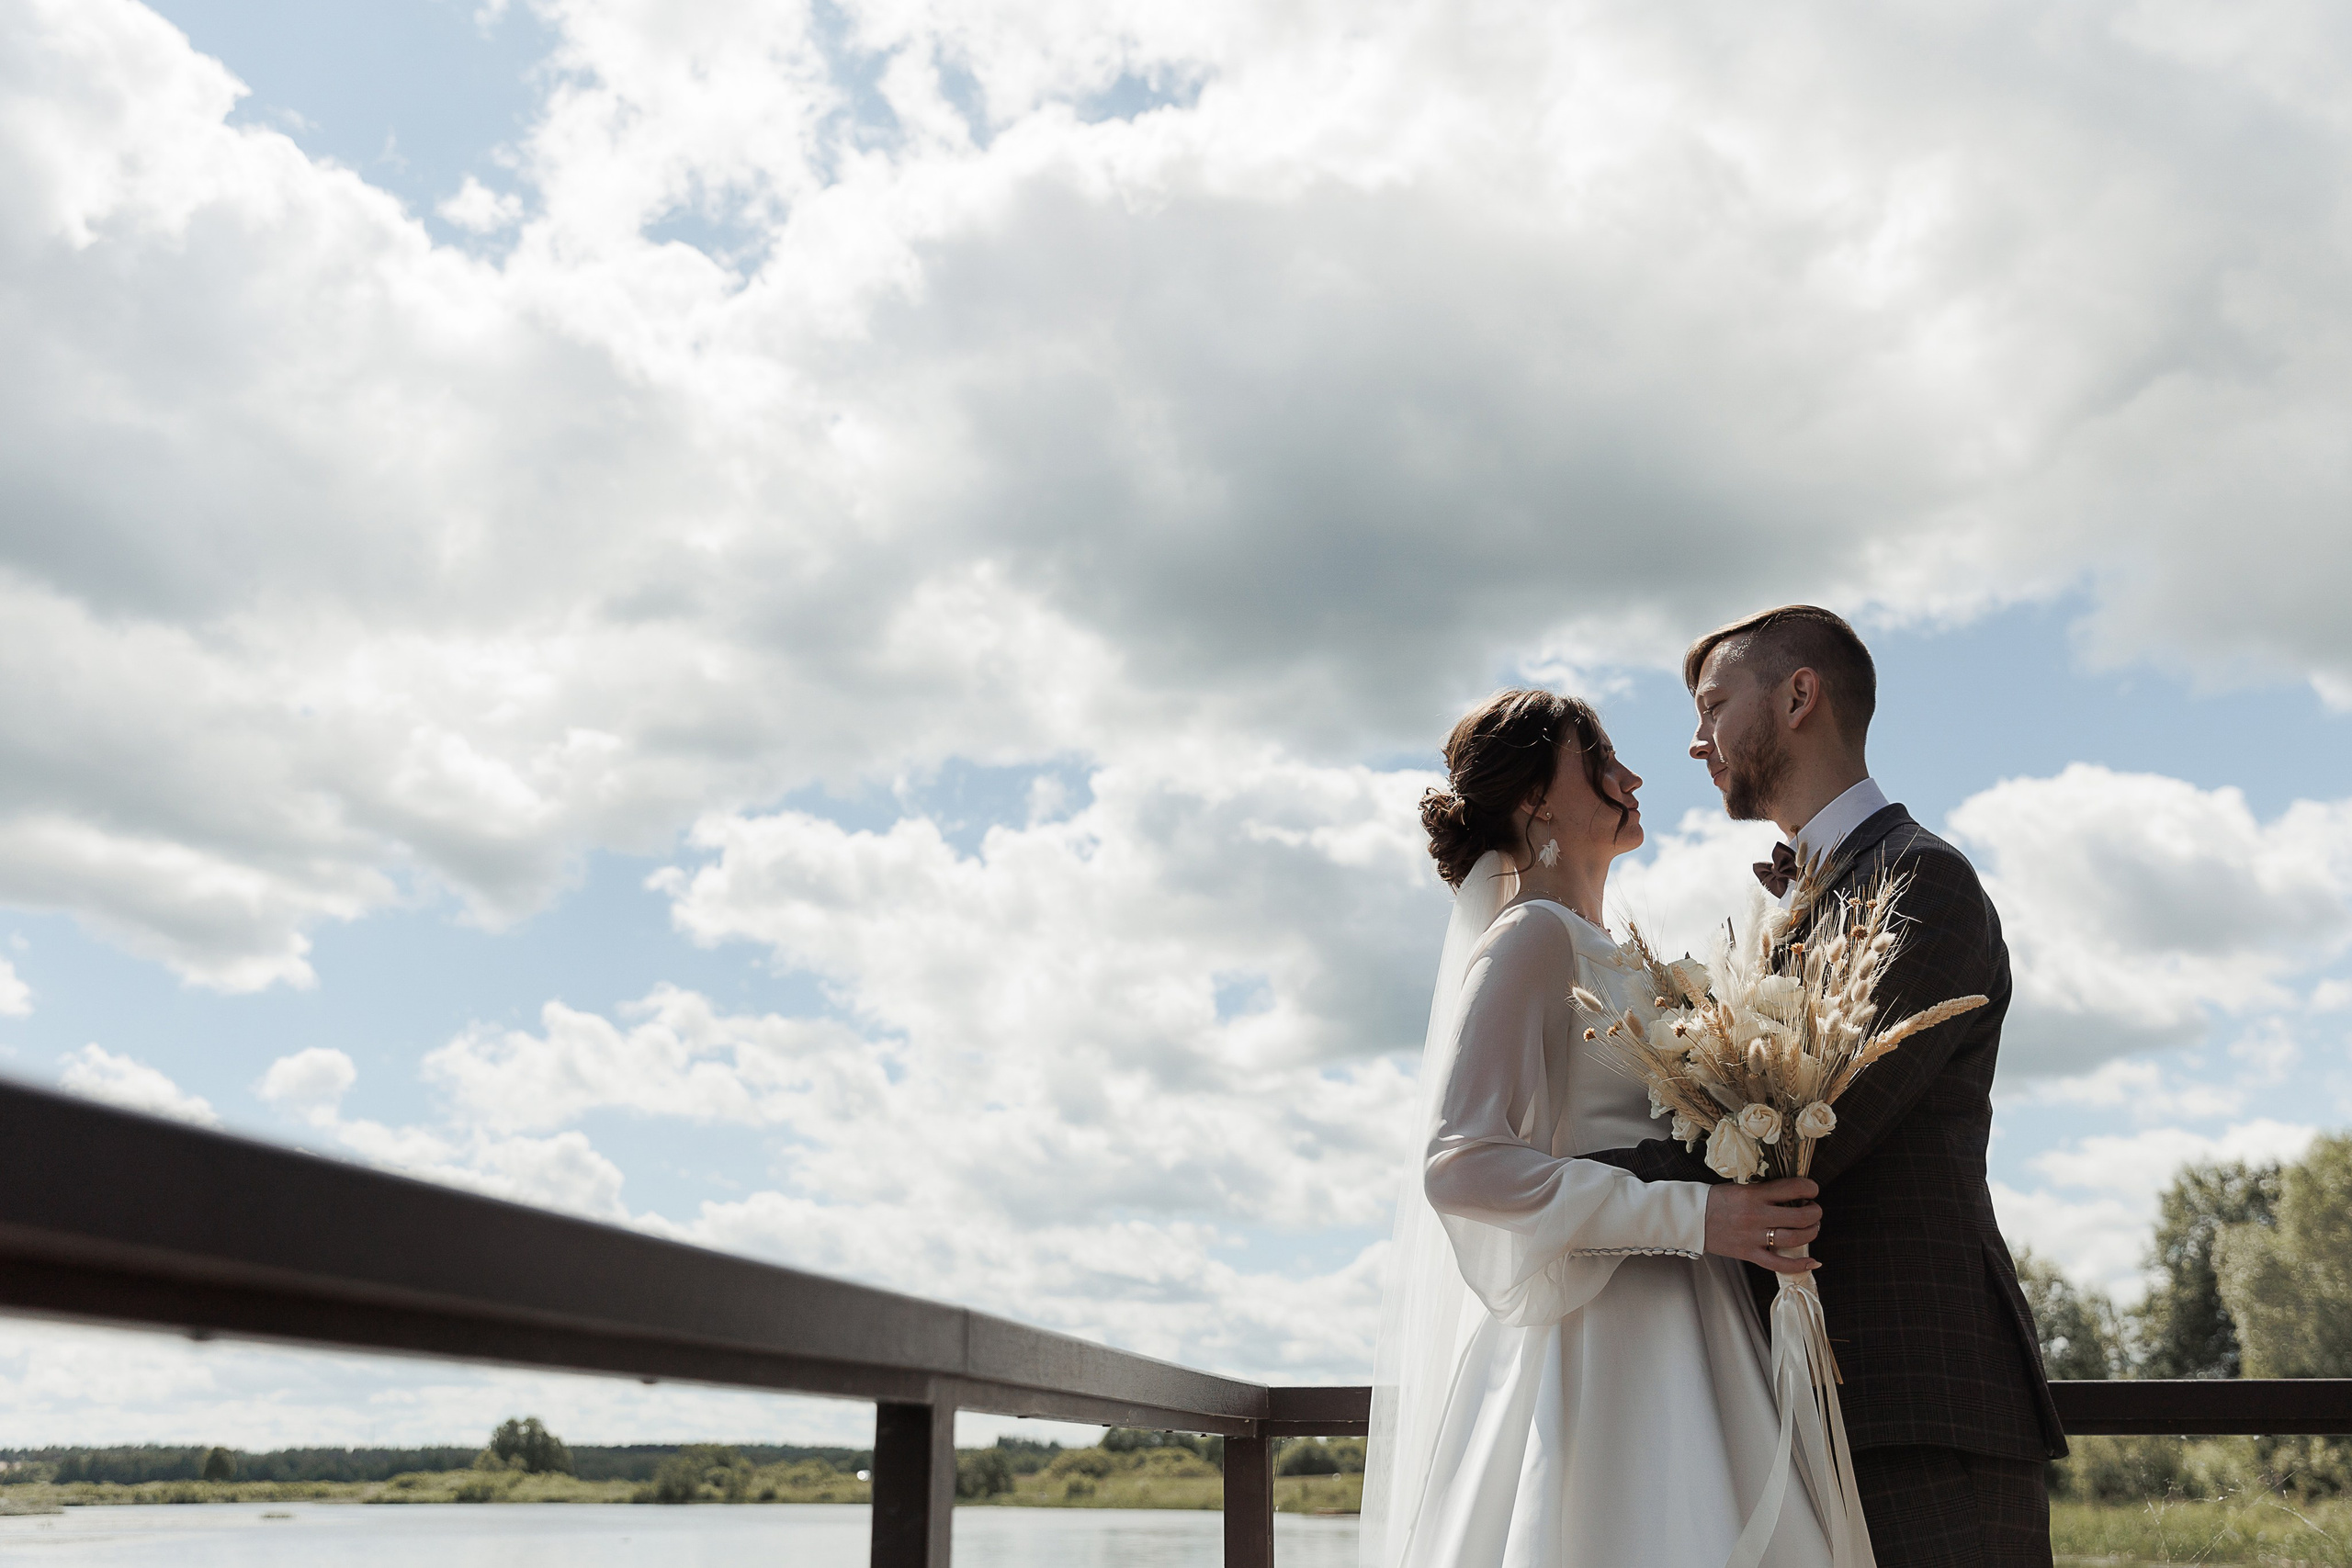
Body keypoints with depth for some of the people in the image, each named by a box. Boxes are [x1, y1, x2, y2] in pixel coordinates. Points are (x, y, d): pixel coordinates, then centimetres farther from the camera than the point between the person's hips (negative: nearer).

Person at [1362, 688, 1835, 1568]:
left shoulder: (1600, 953, 19)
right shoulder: (1532, 936, -10)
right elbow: (1460, 1164, -22)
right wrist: (1694, 1216, -23)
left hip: (1661, 1348, 9)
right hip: (1594, 1340, -9)